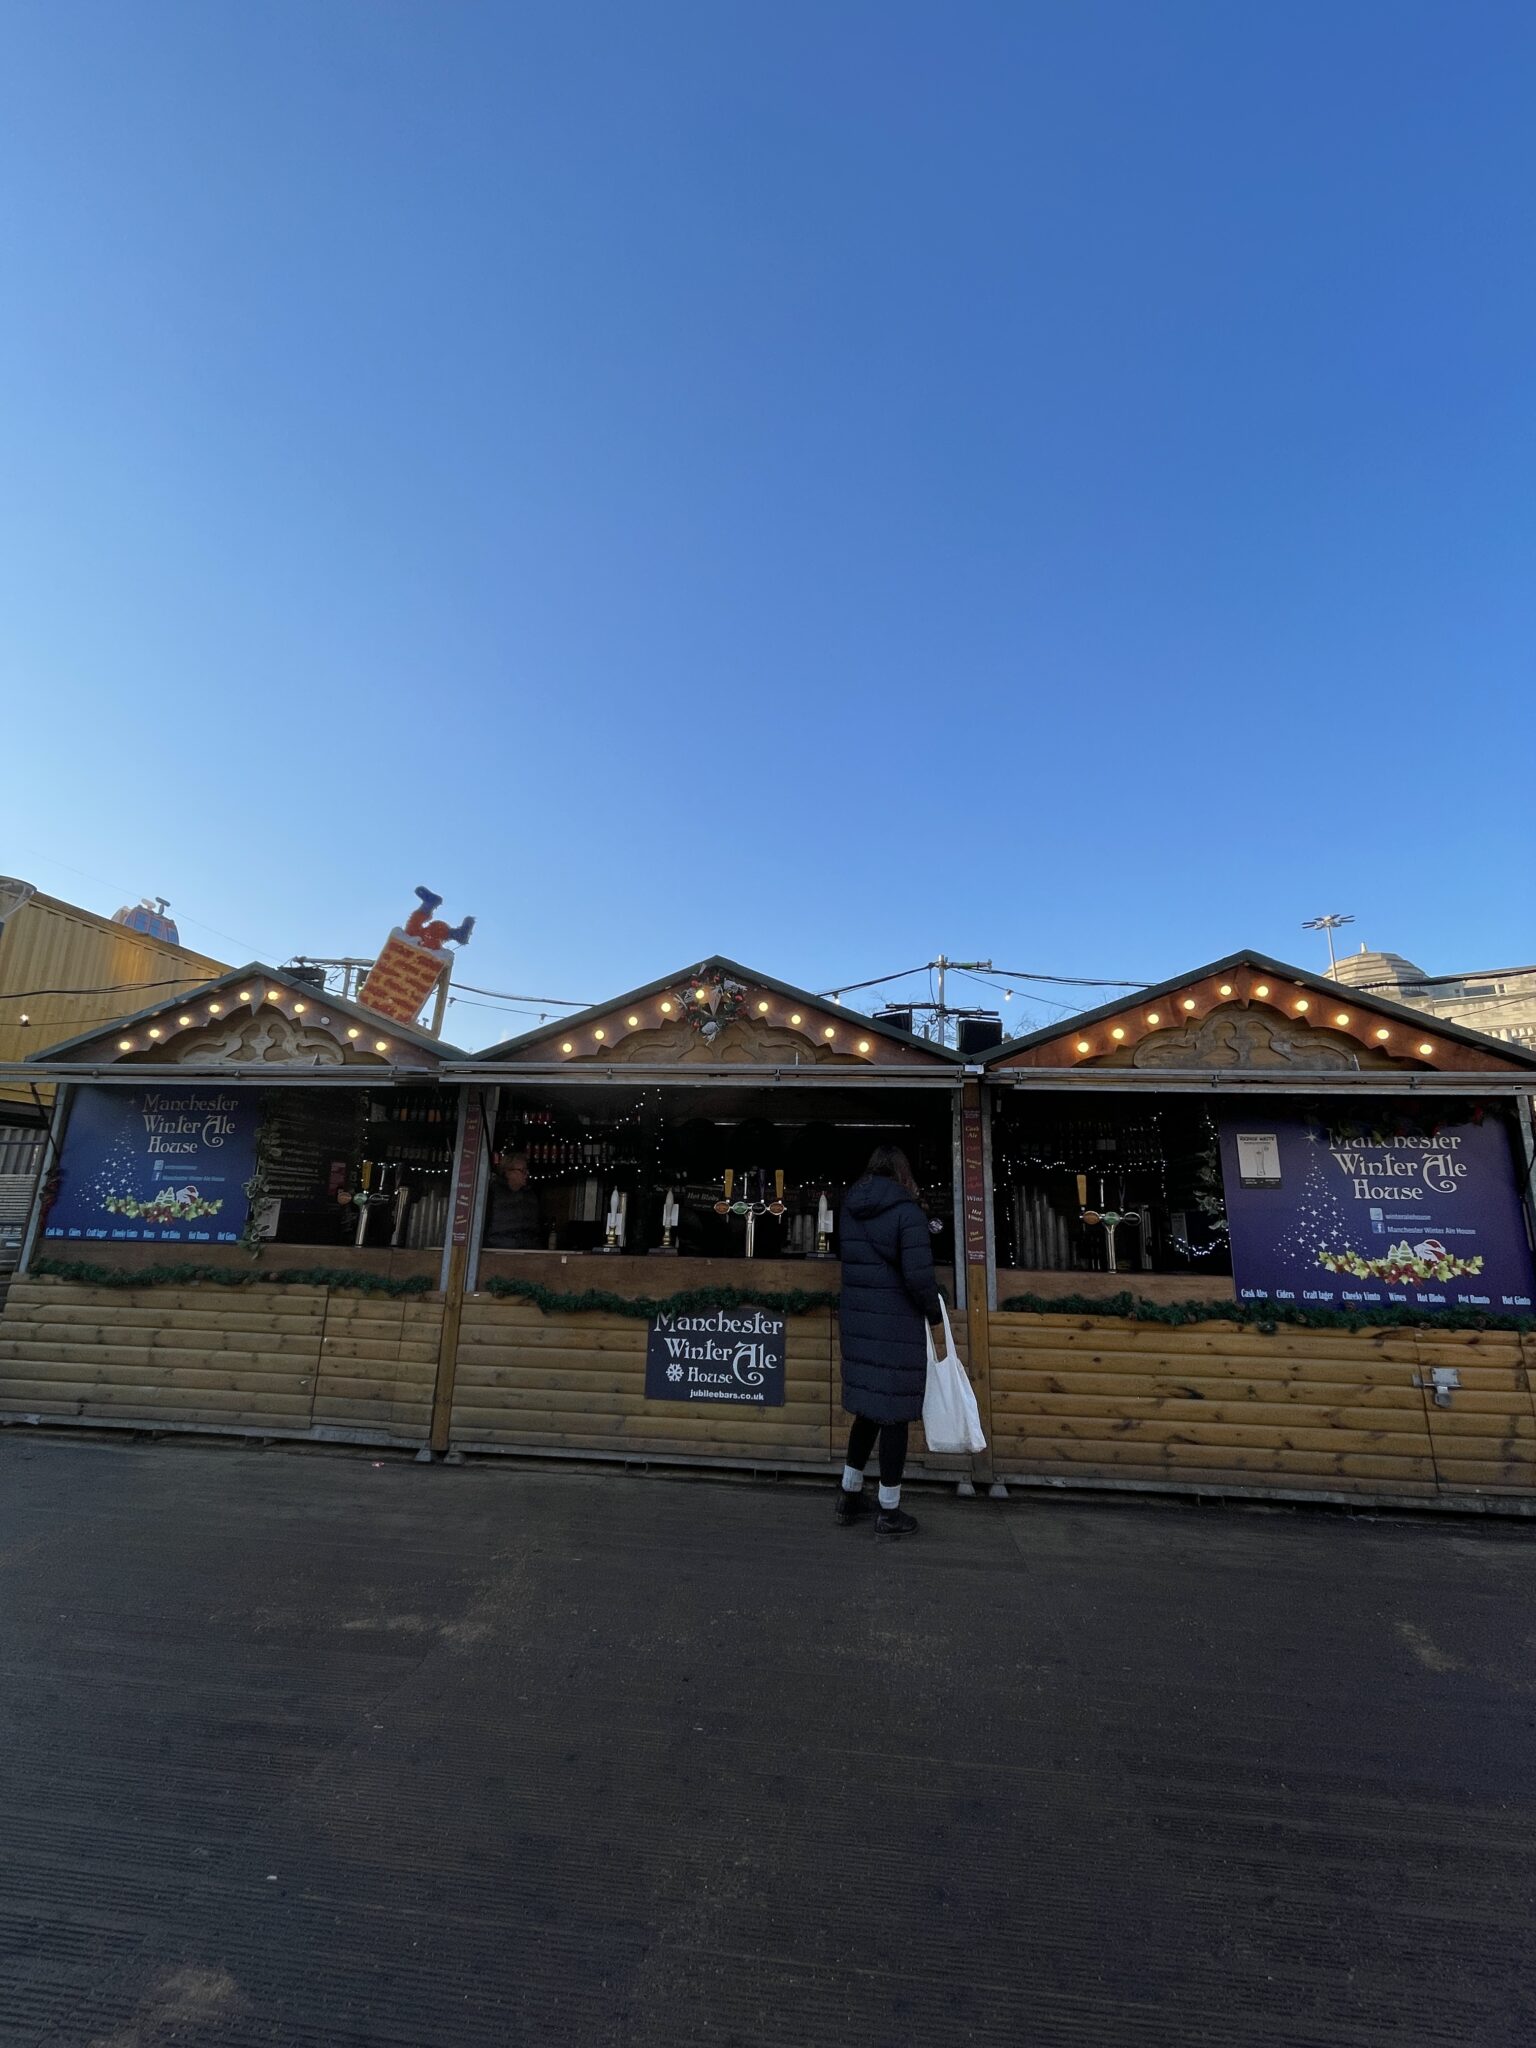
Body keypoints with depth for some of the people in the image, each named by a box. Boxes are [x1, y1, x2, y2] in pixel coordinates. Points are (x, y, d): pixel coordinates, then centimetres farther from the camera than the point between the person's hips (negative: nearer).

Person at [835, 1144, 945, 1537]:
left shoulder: (850, 1210, 6)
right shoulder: (907, 1212, -13)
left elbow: (852, 1263, 9)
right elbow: (919, 1275, -17)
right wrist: (935, 1318, -5)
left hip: (856, 1321, 6)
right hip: (896, 1326, -6)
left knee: (869, 1408, 20)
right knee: (895, 1414, 6)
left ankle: (849, 1496, 32)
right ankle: (889, 1513, 18)